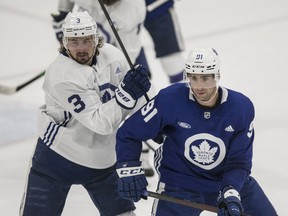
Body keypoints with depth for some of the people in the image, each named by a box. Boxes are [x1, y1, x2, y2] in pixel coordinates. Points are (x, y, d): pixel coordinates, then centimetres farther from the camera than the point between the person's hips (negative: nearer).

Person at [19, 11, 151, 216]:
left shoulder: (112, 55, -8)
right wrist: (125, 94, -36)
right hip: (56, 159, -5)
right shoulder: (61, 76, -26)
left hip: (102, 159, 5)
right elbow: (100, 122, -28)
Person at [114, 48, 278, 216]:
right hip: (180, 182, -3)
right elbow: (129, 134, -12)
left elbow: (239, 160, -13)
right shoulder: (169, 100, -22)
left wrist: (230, 193, -28)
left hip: (230, 181, 3)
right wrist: (129, 171, -18)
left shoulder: (241, 107, -16)